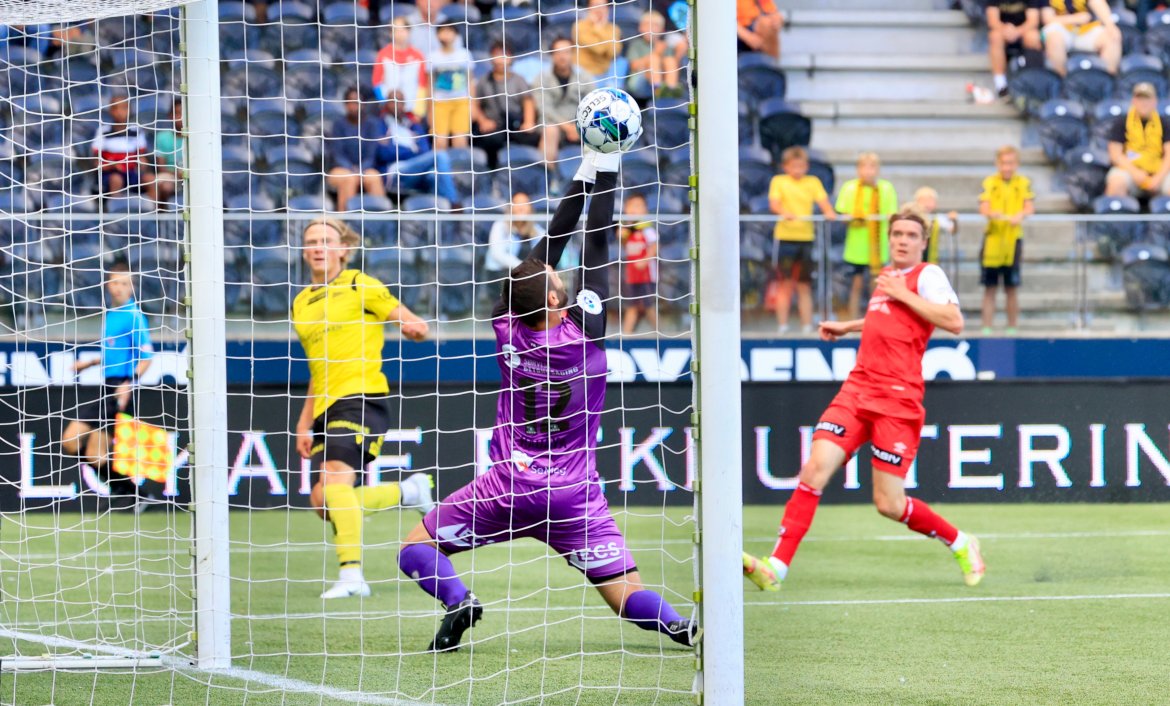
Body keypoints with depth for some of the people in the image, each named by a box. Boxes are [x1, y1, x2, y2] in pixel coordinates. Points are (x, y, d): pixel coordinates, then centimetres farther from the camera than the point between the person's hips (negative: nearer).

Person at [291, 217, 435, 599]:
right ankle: (409, 490, 22)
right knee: (323, 503, 2)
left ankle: (351, 574, -29)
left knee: (333, 481, -26)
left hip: (361, 396, -8)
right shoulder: (302, 304, 20)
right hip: (326, 406, 8)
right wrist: (304, 422, 21)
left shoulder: (359, 286, 0)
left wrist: (413, 327, -19)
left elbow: (418, 325, 3)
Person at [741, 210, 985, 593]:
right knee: (815, 469, -13)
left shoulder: (928, 275, -2)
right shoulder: (887, 275, 19)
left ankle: (961, 545, 19)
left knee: (890, 505, -6)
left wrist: (902, 294, -14)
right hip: (856, 391, 6)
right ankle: (776, 567, -16)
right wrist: (848, 327, 35)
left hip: (897, 401, -6)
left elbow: (954, 321, -19)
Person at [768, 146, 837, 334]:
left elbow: (822, 200, -3)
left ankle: (807, 326, 9)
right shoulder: (778, 181, 4)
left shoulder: (813, 182, 10)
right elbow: (773, 203, -10)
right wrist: (784, 213, -31)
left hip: (806, 236, 2)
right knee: (785, 283, -3)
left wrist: (829, 212, -24)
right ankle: (782, 326, -1)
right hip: (785, 236, -2)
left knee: (804, 286, 7)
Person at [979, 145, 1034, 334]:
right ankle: (986, 329, 3)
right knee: (989, 287, 1)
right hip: (992, 239, 0)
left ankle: (1012, 328, 10)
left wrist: (1021, 215, -27)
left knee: (1012, 288, 3)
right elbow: (983, 208, -4)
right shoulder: (989, 182, 5)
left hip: (1013, 239, 0)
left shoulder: (1023, 183, 6)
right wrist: (990, 213, -28)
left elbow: (1029, 207, -4)